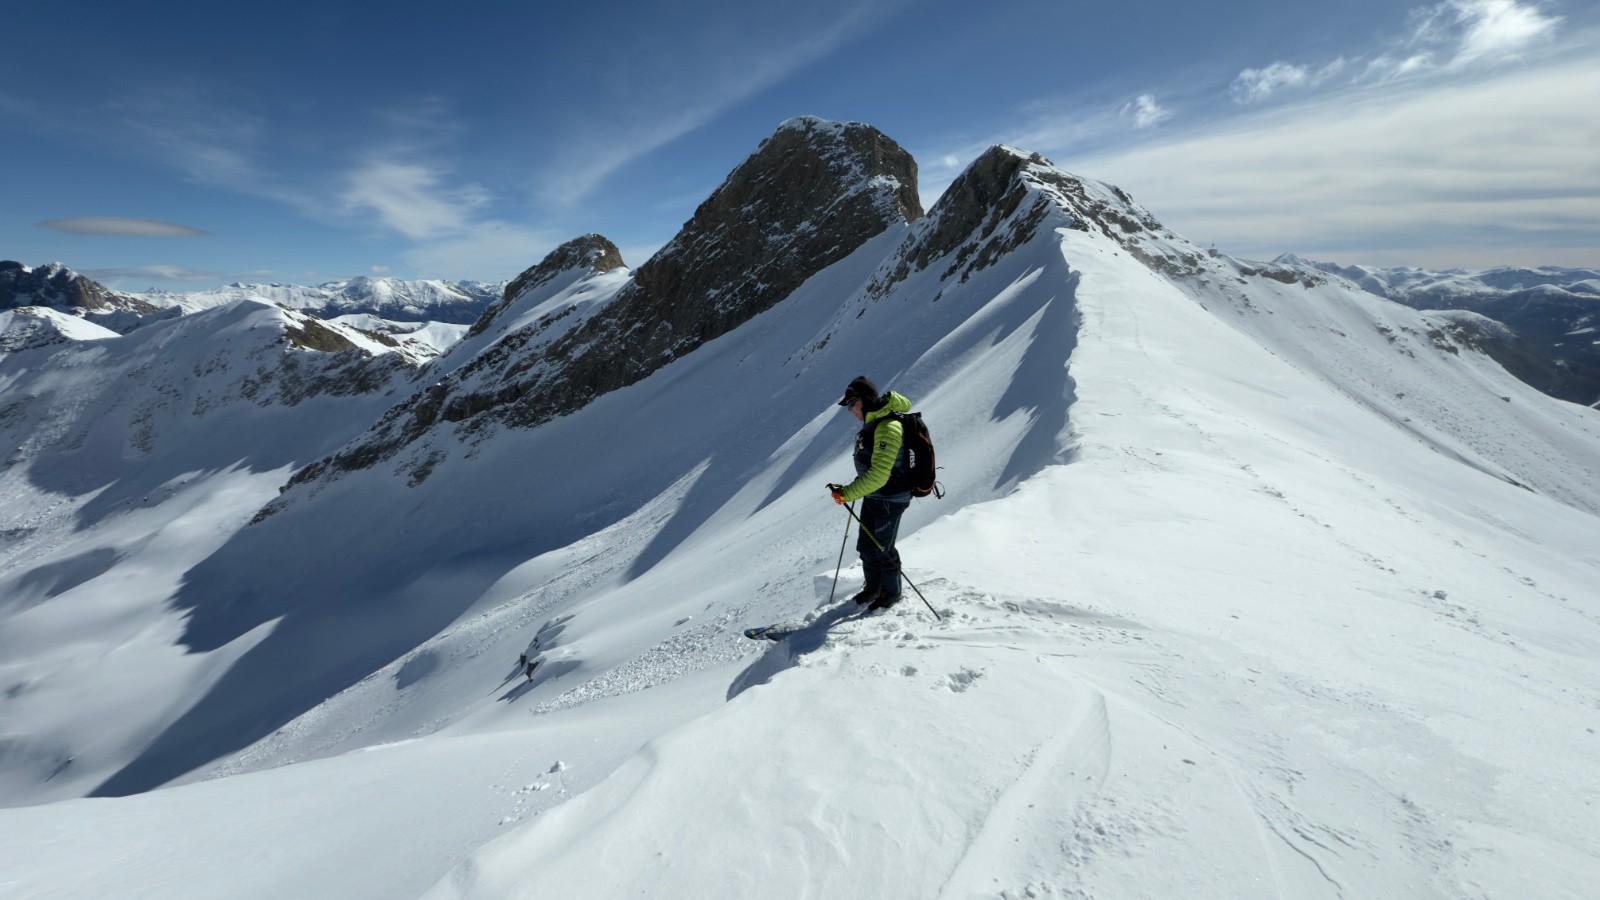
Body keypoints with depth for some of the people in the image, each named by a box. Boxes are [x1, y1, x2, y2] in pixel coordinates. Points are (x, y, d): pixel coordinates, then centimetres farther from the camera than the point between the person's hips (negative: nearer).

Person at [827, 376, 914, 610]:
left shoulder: (888, 428, -26)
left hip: (890, 499, -9)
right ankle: (873, 588, 37)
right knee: (865, 546, 17)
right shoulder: (873, 423, 5)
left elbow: (878, 475, -30)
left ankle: (892, 592, 29)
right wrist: (853, 490, 13)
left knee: (882, 548, 7)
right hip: (872, 496, 9)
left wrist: (848, 493, -26)